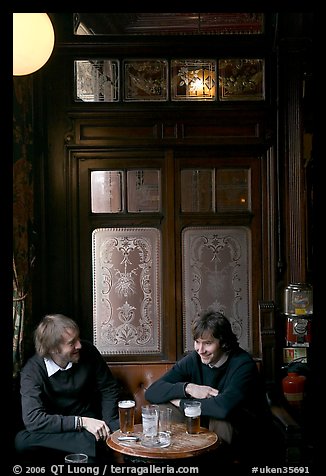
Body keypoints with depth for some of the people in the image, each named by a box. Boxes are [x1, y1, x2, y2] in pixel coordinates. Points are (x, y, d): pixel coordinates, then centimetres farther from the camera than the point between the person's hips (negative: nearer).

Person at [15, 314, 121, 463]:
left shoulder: (87, 351, -6)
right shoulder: (32, 370, -14)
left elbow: (109, 389, 7)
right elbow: (32, 419, -26)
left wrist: (106, 425, -9)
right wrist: (81, 421, -29)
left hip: (90, 422, 0)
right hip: (58, 431, 0)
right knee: (21, 441, -34)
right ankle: (91, 442, -29)